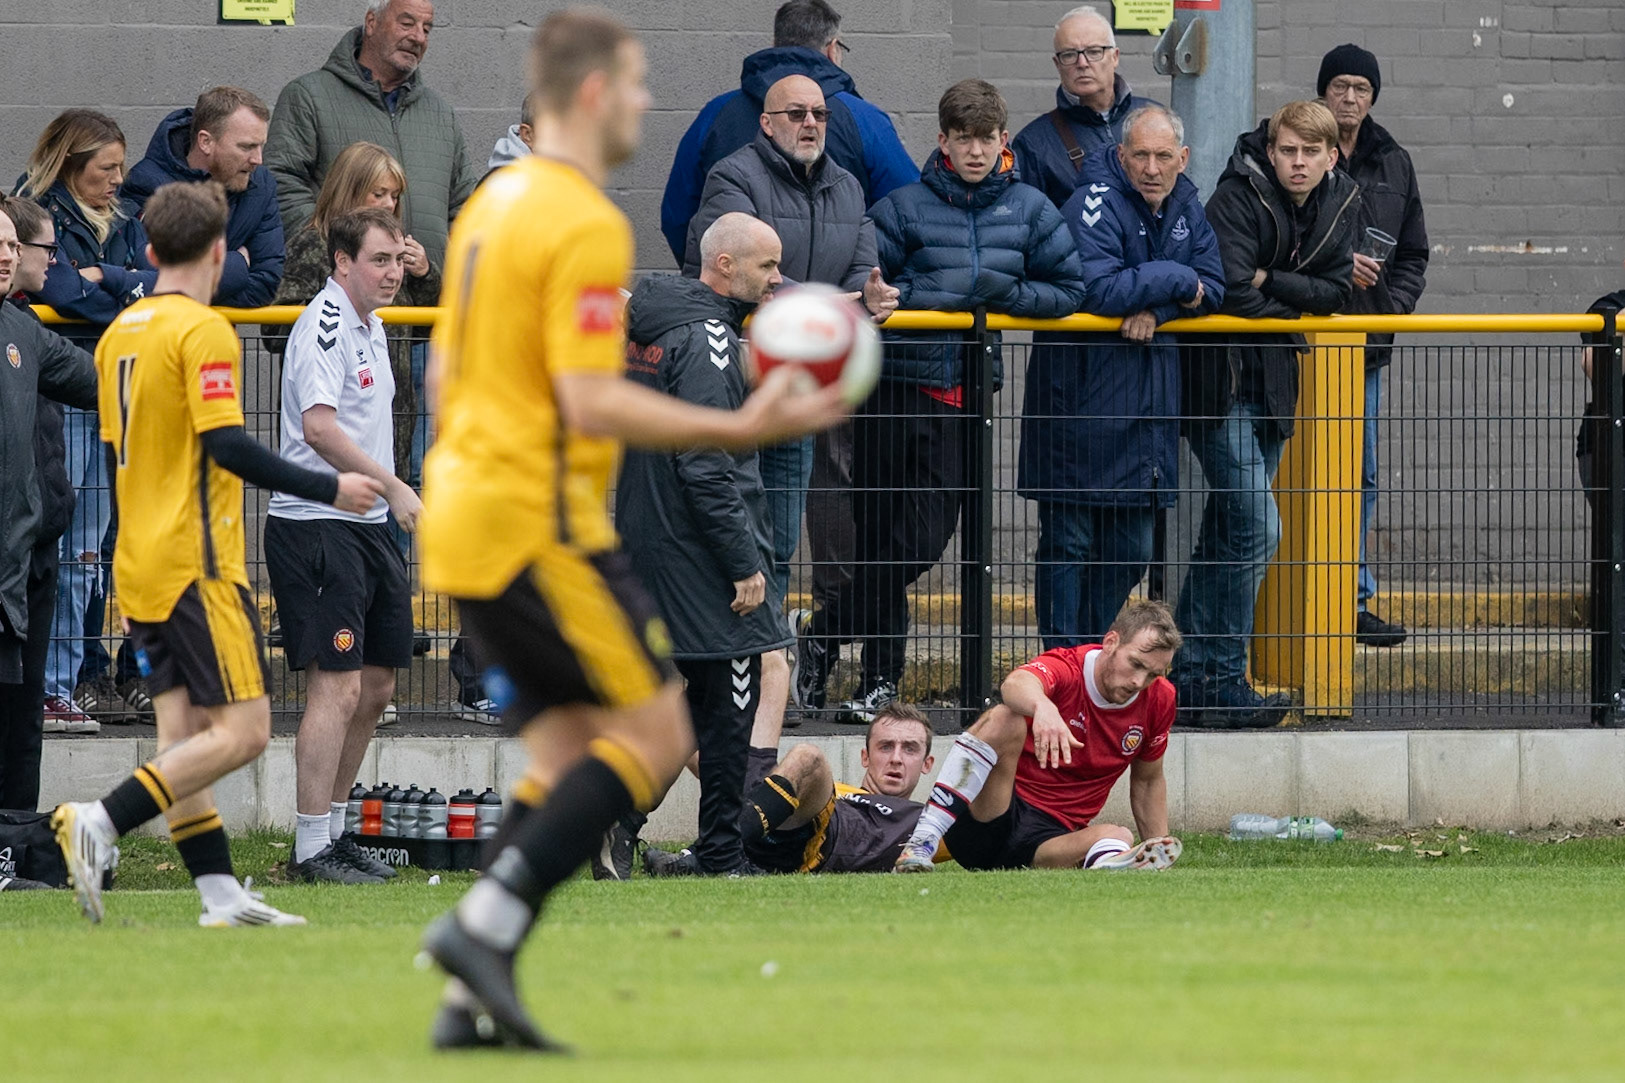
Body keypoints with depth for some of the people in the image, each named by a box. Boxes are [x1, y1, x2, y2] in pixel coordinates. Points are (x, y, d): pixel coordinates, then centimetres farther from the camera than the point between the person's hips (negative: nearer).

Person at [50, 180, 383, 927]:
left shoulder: (120, 333, 13)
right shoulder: (203, 332, -12)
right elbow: (226, 444, -20)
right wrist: (329, 489, -11)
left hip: (140, 569, 9)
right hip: (197, 565, -9)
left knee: (183, 735, 5)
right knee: (242, 730, -9)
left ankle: (220, 895, 2)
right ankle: (101, 823, -20)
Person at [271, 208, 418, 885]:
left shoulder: (369, 326, 17)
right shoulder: (325, 324, -15)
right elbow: (319, 427, -26)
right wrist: (393, 487, -25)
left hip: (367, 525, 10)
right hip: (316, 523, -10)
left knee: (376, 686, 13)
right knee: (337, 686, -12)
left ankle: (334, 831, 22)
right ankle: (310, 850, -10)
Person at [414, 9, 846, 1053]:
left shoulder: (491, 205, 15)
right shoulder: (586, 225, -14)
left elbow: (444, 379, 21)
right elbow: (591, 404, -21)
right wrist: (741, 428, -18)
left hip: (462, 522, 10)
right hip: (541, 524, -9)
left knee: (570, 753, 10)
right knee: (656, 732, -4)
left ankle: (472, 998, 1)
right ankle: (487, 923, -14)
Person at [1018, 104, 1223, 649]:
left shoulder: (1185, 206, 9)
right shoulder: (1097, 203, -14)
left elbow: (1211, 287, 6)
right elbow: (1097, 290, -26)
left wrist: (1156, 309, -13)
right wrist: (1174, 281, -13)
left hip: (1148, 400, 7)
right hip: (1081, 398, -7)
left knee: (1129, 551, 11)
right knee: (1069, 540, -2)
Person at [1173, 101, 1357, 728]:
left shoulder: (1340, 202, 4)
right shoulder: (1239, 196, -17)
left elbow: (1335, 293, -2)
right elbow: (1233, 292, -25)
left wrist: (1269, 281, -16)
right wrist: (1295, 304, -9)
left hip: (1272, 381, 7)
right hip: (1217, 376, -7)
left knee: (1227, 531, 11)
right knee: (1254, 527, -14)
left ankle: (1189, 676, 18)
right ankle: (1222, 685, -10)